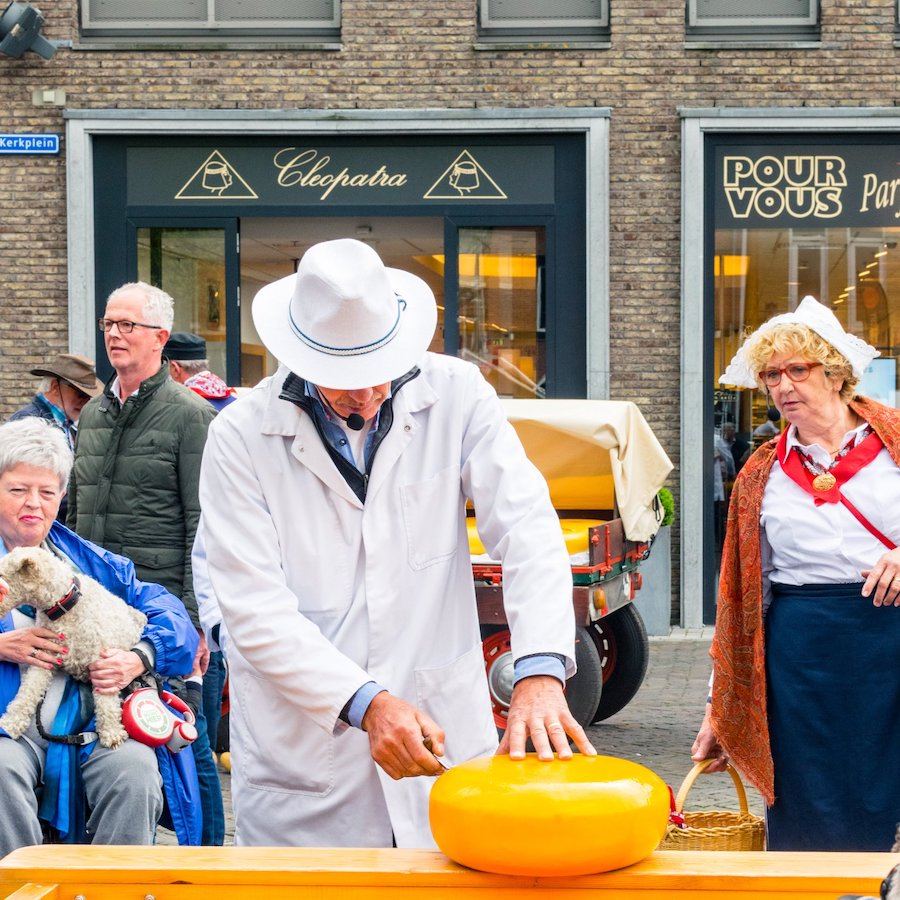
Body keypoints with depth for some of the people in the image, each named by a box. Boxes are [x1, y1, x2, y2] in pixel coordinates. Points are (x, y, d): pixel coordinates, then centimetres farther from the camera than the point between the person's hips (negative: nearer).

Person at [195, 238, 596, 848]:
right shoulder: (241, 436, -7)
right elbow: (256, 610, -12)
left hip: (445, 744, 2)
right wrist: (365, 703, -24)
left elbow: (527, 528, -11)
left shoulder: (456, 396, -2)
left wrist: (541, 671, -27)